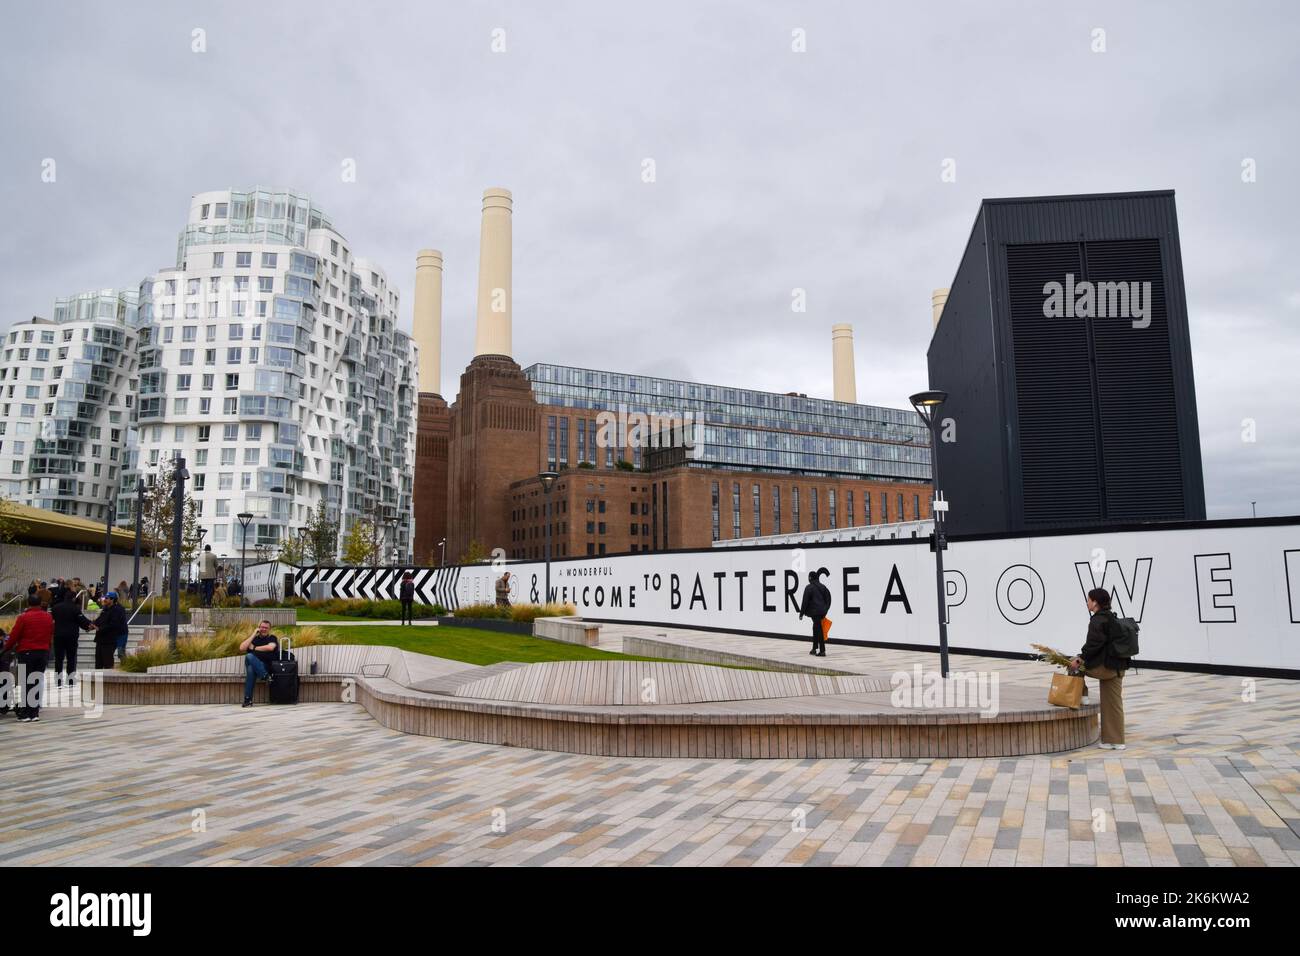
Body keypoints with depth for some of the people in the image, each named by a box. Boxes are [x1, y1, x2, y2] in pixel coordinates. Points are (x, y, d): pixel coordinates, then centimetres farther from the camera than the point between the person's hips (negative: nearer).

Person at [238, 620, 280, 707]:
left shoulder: (272, 638, 13)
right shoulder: (254, 638, 21)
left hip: (267, 666, -2)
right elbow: (241, 648, 3)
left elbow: (270, 647, -11)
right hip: (253, 665, 2)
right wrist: (253, 634, 4)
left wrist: (254, 648, -1)